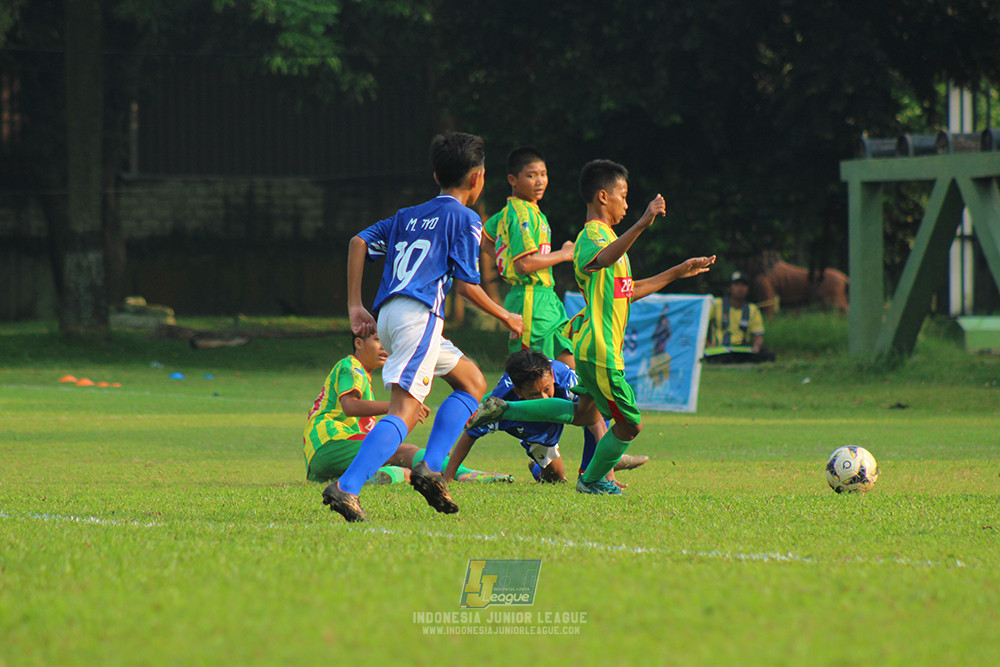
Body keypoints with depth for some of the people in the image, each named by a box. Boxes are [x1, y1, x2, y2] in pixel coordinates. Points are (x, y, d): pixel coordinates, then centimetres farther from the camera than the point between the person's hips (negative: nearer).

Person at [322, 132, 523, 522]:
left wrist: (355, 307, 12)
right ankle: (346, 488, -34)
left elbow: (360, 241, 14)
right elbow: (466, 285, -2)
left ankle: (430, 468, 7)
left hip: (388, 315, 8)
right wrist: (506, 317, 13)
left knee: (473, 383, 21)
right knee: (404, 412, -17)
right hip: (420, 315, -8)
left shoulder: (408, 216, 25)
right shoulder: (464, 219, 4)